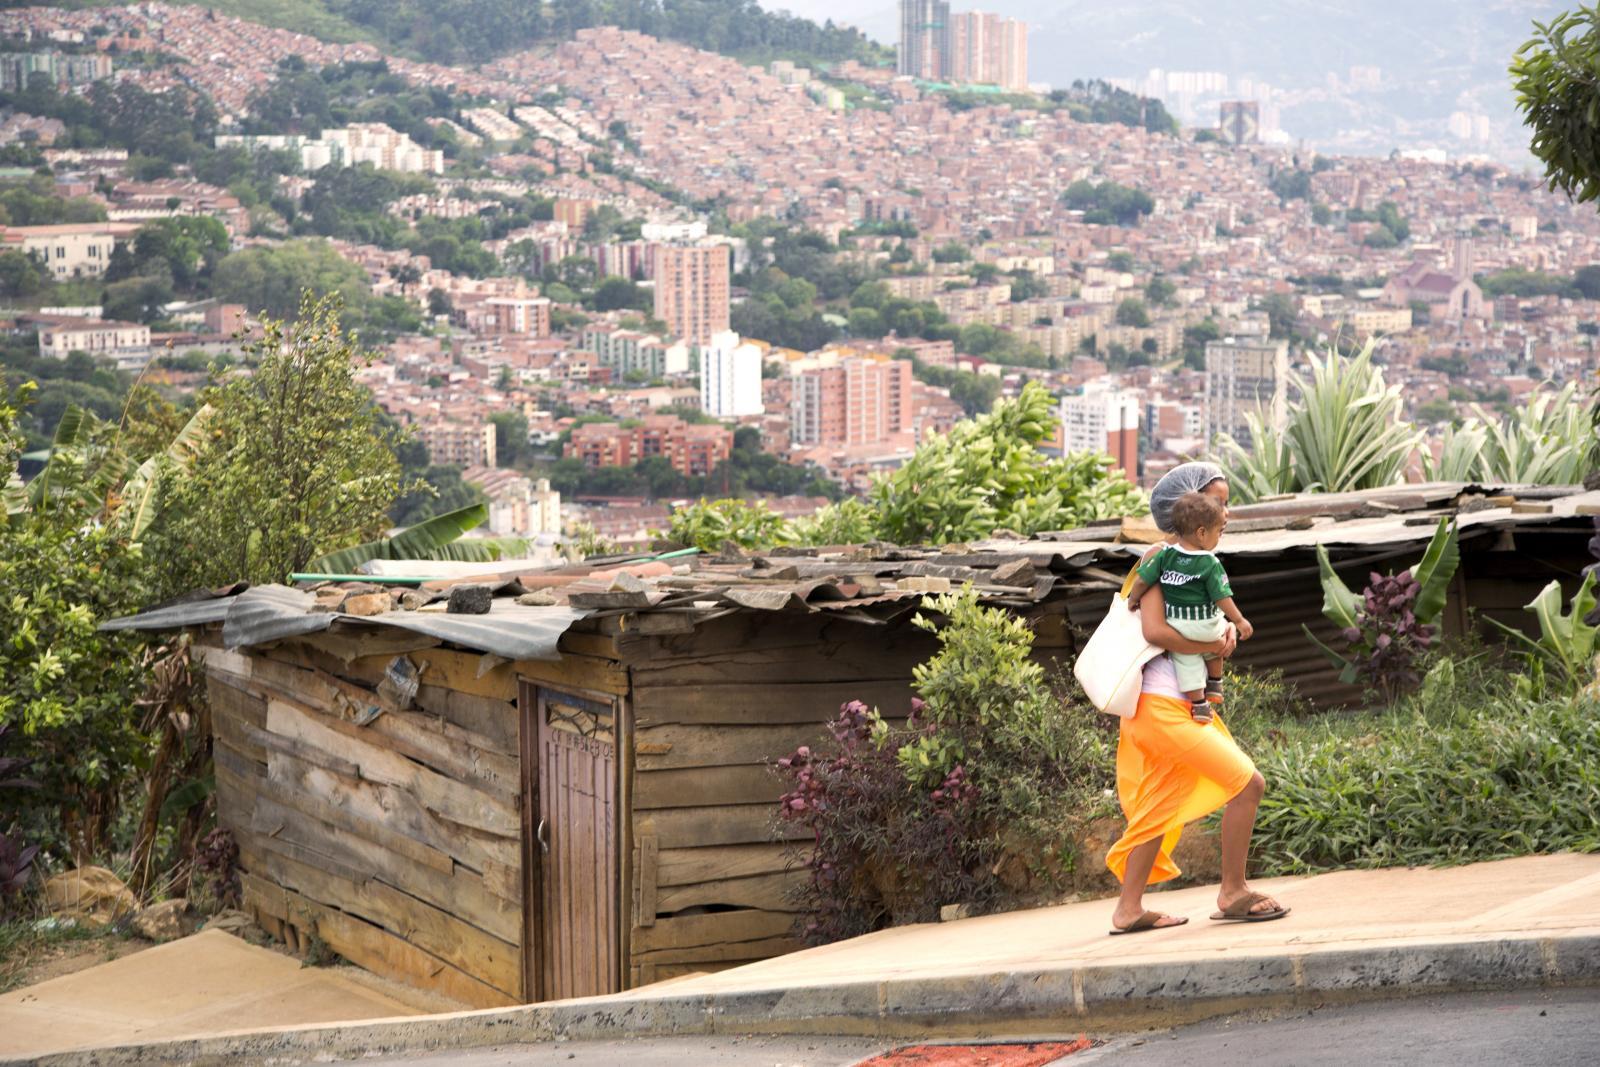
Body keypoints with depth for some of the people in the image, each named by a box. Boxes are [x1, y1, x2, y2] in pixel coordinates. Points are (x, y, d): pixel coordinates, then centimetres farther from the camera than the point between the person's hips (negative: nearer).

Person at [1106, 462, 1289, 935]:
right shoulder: (1163, 559, -11)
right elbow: (1154, 629, -22)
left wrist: (1226, 631, -2)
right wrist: (1212, 645, -13)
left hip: (1180, 705, 10)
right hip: (1162, 705, -10)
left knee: (1159, 808, 14)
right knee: (1248, 782, -8)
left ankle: (1129, 908, 20)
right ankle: (1232, 892, 2)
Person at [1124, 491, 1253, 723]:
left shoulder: (1165, 555, -8)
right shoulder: (1210, 564, -17)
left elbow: (1142, 580, -6)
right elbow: (1222, 597, -15)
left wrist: (1133, 600, 13)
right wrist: (1239, 621, -3)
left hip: (1175, 625, 2)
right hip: (1206, 626, -2)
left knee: (1187, 664, 15)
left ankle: (1198, 703, 18)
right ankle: (1214, 685, 35)